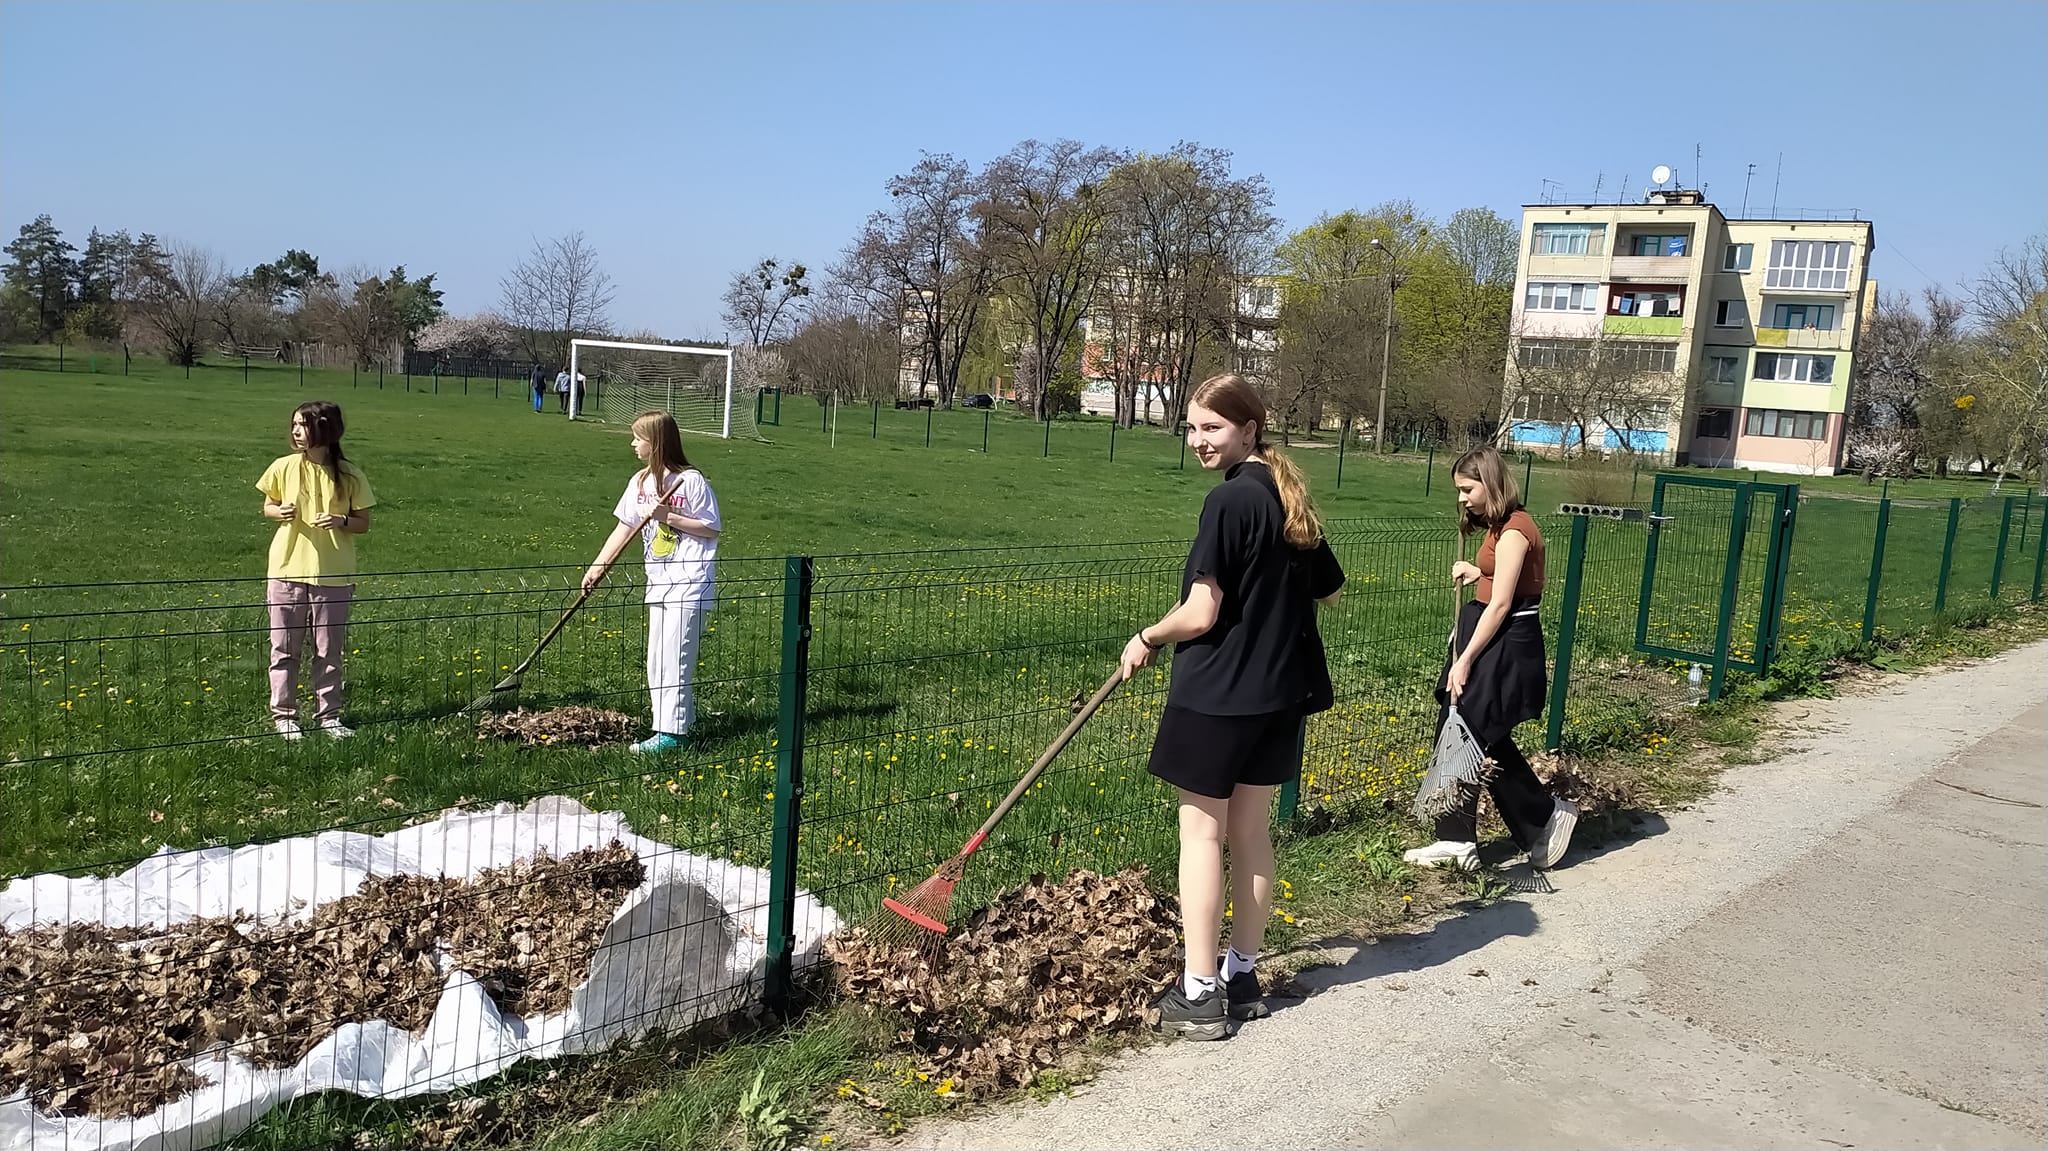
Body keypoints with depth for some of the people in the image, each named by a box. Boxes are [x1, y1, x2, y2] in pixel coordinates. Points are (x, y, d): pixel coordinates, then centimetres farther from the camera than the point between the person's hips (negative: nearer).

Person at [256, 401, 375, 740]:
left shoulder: (349, 475, -4)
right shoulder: (284, 467, -1)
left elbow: (364, 523, 3)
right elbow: (268, 507, 12)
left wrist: (341, 521, -18)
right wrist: (279, 512, -11)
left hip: (333, 575, -1)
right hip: (288, 571, 1)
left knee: (329, 651, 9)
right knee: (284, 649, 7)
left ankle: (328, 714, 20)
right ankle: (284, 715, 18)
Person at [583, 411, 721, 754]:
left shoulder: (691, 481, -11)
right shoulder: (641, 482, 9)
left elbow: (712, 528, -8)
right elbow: (624, 528, 10)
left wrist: (671, 517, -17)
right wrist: (597, 567, 5)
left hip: (689, 584, -8)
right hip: (658, 582, 8)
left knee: (672, 657, -9)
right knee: (657, 660, 11)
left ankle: (669, 732, -6)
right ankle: (683, 717, 22)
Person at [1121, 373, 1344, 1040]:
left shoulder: (1230, 500, -17)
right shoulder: (1291, 498, 8)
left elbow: (1200, 615, -19)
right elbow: (1328, 590, 20)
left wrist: (1146, 641, -3)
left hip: (1218, 692, -8)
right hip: (1283, 692, 8)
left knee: (1202, 833, 2)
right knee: (1251, 834, 15)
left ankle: (1199, 995, 7)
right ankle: (1242, 978, 26)